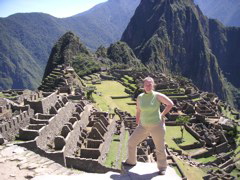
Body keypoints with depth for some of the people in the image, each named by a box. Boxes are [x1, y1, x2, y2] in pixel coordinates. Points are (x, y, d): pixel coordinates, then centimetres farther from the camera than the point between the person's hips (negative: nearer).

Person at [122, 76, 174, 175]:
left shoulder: (158, 96, -11)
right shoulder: (140, 97, -1)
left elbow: (170, 104, -3)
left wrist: (162, 115, -4)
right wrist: (137, 125, 13)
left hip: (157, 126, -4)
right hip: (144, 126, 4)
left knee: (160, 148, 9)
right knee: (131, 142, 9)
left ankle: (162, 167, 34)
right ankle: (131, 161, 34)